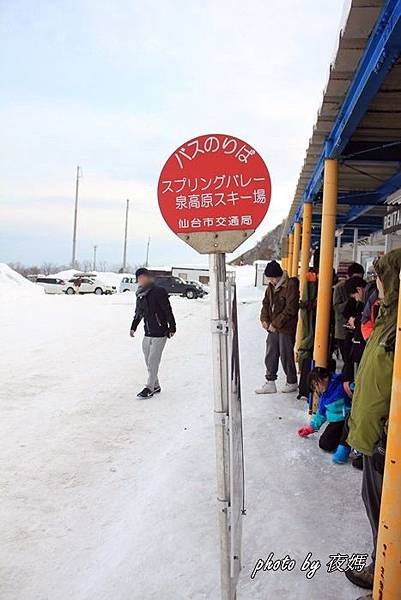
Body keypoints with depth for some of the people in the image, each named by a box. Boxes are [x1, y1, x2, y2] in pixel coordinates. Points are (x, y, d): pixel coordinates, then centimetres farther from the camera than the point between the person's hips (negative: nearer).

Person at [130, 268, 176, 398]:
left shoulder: (158, 292, -13)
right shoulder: (140, 295, 9)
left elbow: (168, 311, -11)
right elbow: (138, 313, 23)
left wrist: (172, 328, -10)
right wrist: (133, 327, 24)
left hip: (160, 334, -7)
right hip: (147, 334, 7)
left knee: (153, 361, -4)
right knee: (148, 361, 12)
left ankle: (150, 388, 6)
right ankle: (156, 386, 26)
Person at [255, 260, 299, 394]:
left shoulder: (291, 286, -15)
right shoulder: (271, 286, 9)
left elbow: (290, 309, -19)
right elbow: (266, 303, 17)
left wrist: (276, 323, -16)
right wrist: (264, 319, 0)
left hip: (286, 328, -7)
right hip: (273, 327, 7)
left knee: (286, 355, 3)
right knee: (270, 355, 10)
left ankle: (292, 383, 21)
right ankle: (270, 383, 19)